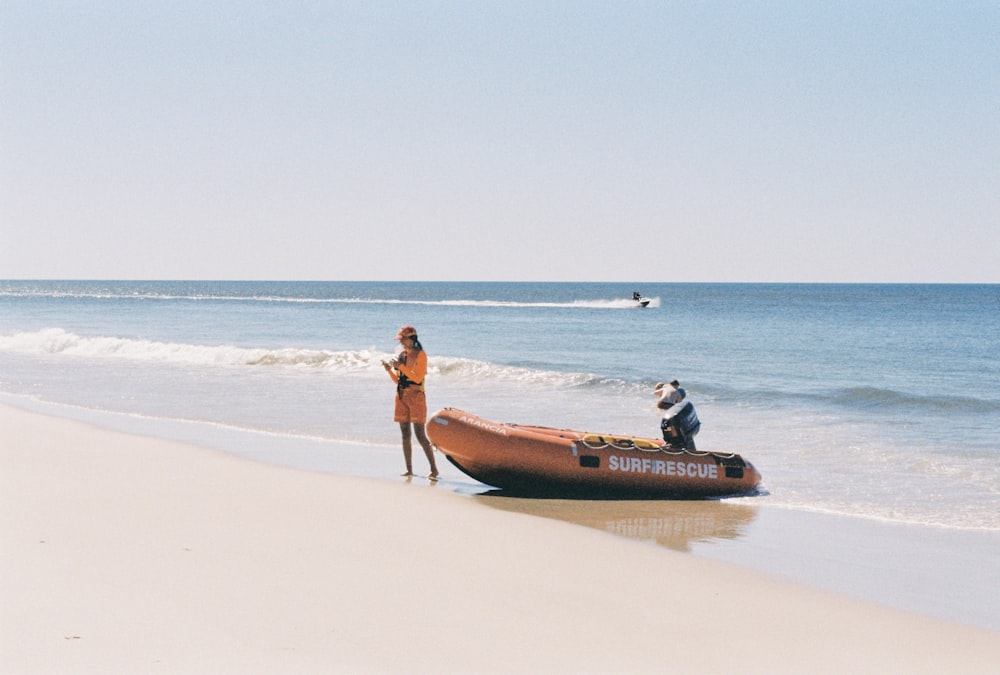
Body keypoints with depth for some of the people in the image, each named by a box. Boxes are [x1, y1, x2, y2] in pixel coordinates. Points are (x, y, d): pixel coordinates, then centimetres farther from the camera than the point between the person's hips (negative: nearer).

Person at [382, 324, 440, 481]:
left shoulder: (420, 355, -6)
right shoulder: (401, 355, 13)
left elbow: (418, 378, -14)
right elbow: (397, 380, 16)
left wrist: (401, 366, -19)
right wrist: (389, 370, -2)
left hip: (416, 396, -7)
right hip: (401, 396, 7)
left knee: (420, 435, -10)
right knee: (405, 435, 5)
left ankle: (434, 469, -6)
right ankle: (409, 469, 10)